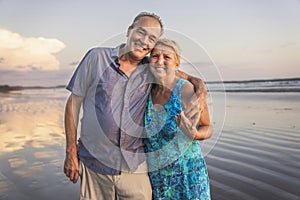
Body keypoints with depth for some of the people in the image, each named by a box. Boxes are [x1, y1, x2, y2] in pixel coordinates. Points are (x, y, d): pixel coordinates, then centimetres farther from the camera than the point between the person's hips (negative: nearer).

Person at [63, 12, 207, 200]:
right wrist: (71, 152, -2)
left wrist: (195, 79, 2)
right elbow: (74, 102, 0)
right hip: (94, 164, -1)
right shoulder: (97, 57, -3)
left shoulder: (150, 70, 2)